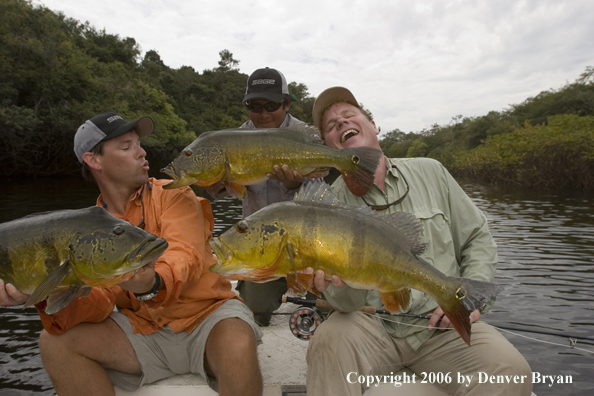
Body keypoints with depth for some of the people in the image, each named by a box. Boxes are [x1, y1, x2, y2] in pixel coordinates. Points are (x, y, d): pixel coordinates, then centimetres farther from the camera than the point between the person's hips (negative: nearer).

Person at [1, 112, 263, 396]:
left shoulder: (173, 195, -5)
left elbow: (185, 257, -22)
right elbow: (100, 300, -6)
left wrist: (152, 285, -44)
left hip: (206, 312, -3)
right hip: (145, 328, 4)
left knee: (237, 345, -36)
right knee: (55, 342, -10)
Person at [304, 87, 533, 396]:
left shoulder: (430, 173, 6)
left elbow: (478, 239, 13)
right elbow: (347, 303, -6)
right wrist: (342, 282, -30)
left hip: (444, 325, 1)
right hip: (373, 327, -1)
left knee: (510, 370, -26)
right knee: (329, 341, -32)